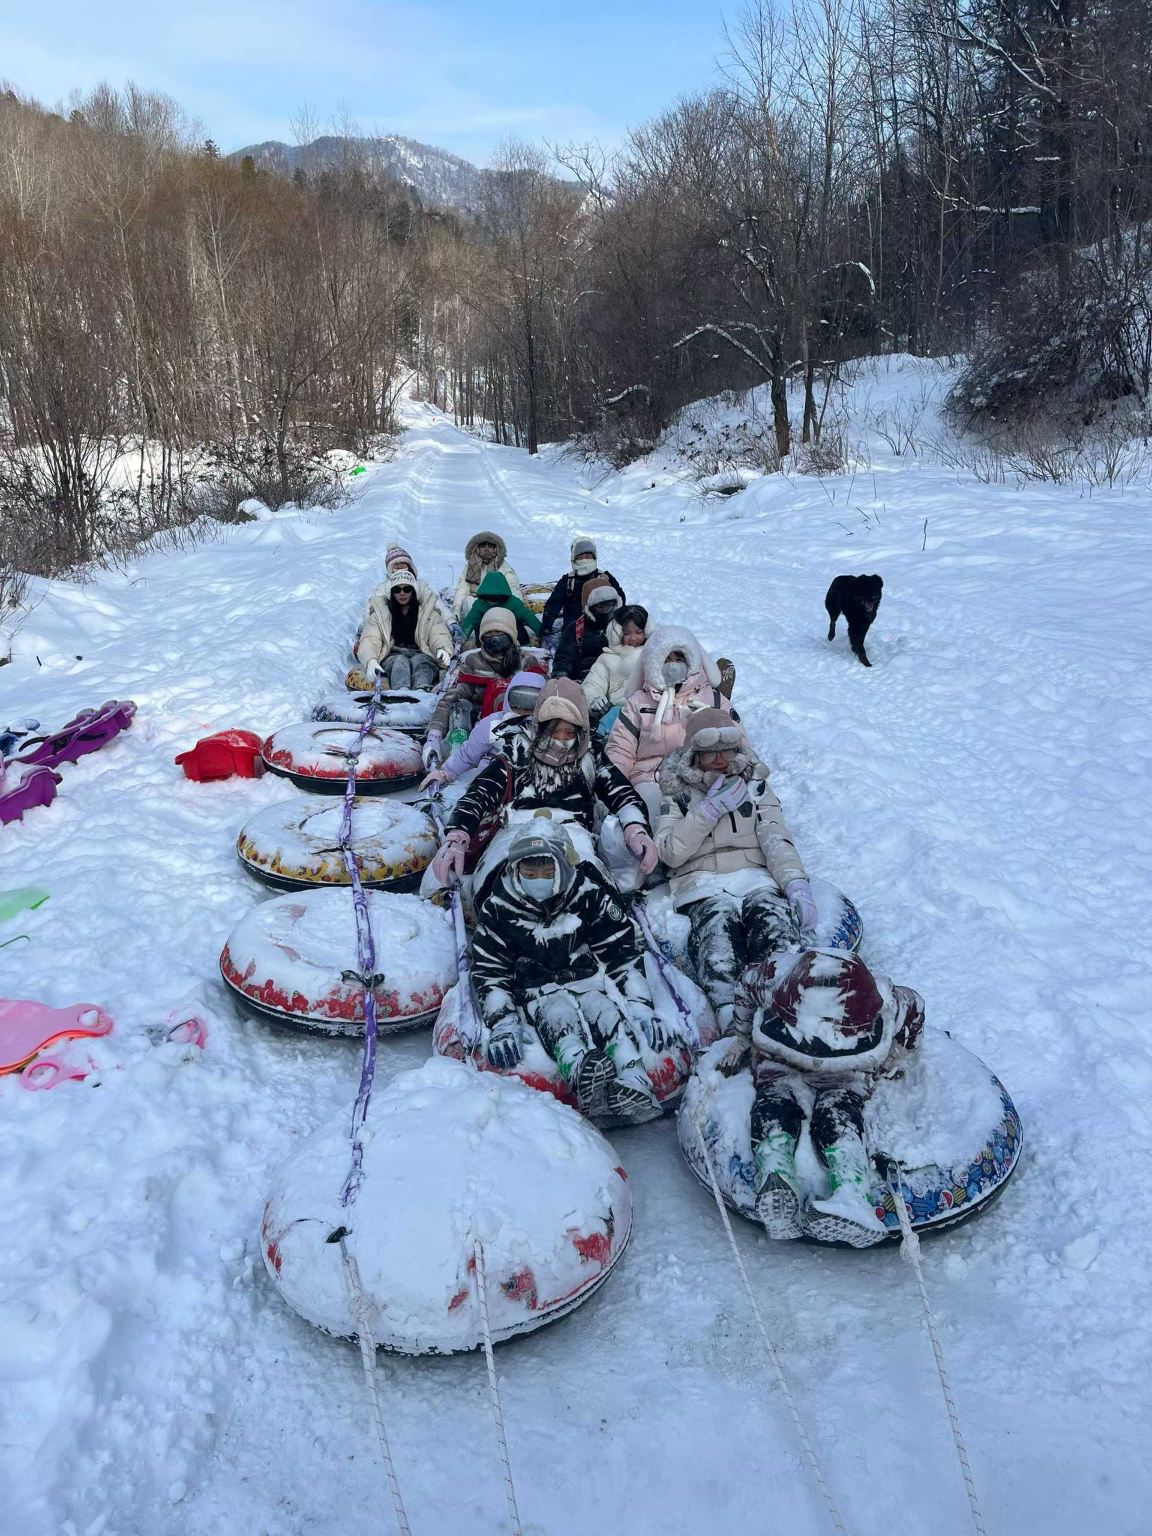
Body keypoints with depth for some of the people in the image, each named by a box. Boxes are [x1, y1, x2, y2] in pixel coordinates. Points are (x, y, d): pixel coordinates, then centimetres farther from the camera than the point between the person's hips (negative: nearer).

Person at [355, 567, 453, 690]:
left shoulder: (428, 611, 18)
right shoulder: (379, 613, 16)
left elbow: (439, 635, 5)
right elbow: (369, 641, 4)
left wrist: (443, 649, -21)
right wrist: (371, 660, -19)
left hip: (422, 655, 0)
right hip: (392, 657, 0)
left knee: (419, 661, -34)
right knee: (401, 661, -34)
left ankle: (422, 692, -67)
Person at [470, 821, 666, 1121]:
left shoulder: (590, 896, -2)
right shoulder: (498, 909, -3)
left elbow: (623, 952, -1)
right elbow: (489, 970, -5)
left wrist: (640, 1006, -13)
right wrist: (502, 1021, -21)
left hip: (588, 979, 2)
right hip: (536, 992, -1)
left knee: (607, 1013, -31)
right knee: (559, 1016, -34)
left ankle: (634, 1084, -53)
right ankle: (583, 1076, -65)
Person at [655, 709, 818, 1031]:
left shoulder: (755, 786, 23)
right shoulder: (678, 793, 19)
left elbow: (777, 840, 7)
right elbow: (671, 853, 3)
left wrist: (797, 885, -12)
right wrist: (711, 809, -3)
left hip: (755, 878, 2)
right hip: (702, 884, -2)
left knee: (776, 925, -34)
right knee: (717, 934, -36)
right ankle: (731, 1012, -59)